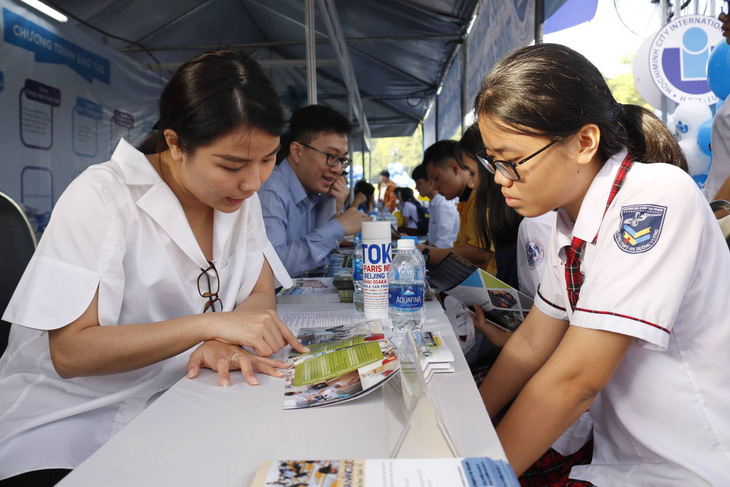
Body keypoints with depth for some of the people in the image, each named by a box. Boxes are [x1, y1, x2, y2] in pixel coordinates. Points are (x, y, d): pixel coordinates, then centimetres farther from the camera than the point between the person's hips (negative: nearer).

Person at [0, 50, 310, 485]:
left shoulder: (241, 196, -2)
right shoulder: (101, 196, -19)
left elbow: (262, 295, -3)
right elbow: (70, 352, -21)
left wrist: (224, 342, -25)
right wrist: (210, 324, -31)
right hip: (71, 414, -3)